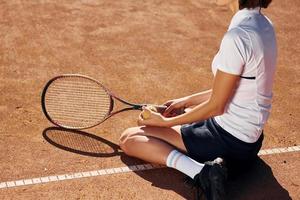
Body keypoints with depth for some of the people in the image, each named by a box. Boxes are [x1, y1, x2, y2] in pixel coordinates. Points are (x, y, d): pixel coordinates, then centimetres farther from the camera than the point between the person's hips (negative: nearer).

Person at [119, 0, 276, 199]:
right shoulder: (263, 23, 2)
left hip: (230, 139, -10)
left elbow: (215, 106, -19)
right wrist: (188, 101, 13)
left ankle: (200, 170, -19)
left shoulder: (237, 37, -26)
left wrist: (166, 122, -8)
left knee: (129, 138, -6)